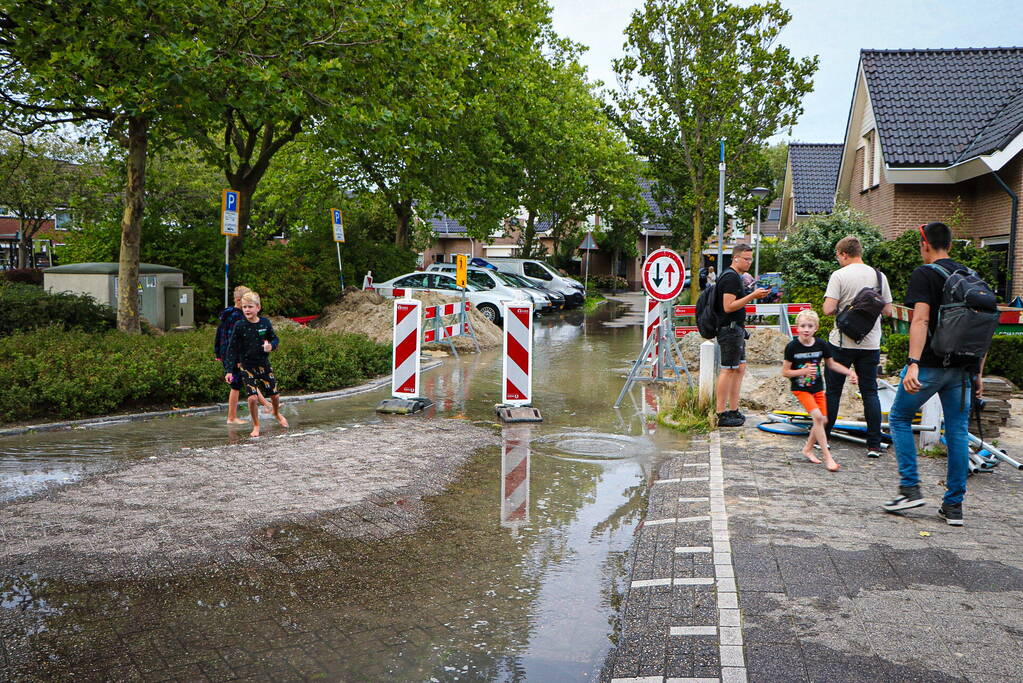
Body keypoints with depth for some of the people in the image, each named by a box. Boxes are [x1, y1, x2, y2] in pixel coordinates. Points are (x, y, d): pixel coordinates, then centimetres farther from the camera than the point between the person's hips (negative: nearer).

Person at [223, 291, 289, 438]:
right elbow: (232, 349, -7)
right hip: (247, 366, -2)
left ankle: (277, 413, 42)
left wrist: (271, 346, -16)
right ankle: (256, 426, 10)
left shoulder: (265, 322, -5)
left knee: (274, 395, 8)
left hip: (264, 365, 2)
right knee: (252, 397, -12)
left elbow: (275, 339, 8)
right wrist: (229, 370, -12)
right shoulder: (240, 326, -9)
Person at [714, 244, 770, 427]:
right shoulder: (731, 277, -15)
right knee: (728, 370, -8)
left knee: (740, 368, 13)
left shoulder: (735, 276, 18)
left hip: (736, 329, 11)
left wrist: (754, 295, 15)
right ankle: (721, 415, -5)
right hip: (730, 329, -11)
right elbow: (728, 307, -22)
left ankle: (734, 411, 18)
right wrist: (752, 296, -21)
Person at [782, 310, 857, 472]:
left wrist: (849, 372, 0)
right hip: (800, 388, -5)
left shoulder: (822, 345, -5)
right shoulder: (792, 347, -15)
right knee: (817, 416, -20)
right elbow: (785, 372, -10)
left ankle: (807, 449, 30)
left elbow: (831, 364, 11)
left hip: (817, 387, 5)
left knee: (823, 420, 7)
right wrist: (803, 371, -24)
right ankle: (827, 457, -15)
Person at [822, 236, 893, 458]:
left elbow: (828, 309, -17)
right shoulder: (879, 276, 3)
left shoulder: (839, 275, -10)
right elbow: (887, 310, 7)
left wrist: (832, 307, 5)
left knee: (833, 390, 8)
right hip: (870, 344, 3)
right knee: (870, 392, 7)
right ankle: (874, 445, 4)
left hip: (842, 343, -3)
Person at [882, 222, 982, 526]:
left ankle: (910, 489, 4)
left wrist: (913, 363, -25)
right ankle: (954, 506, 12)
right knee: (958, 432, 8)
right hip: (962, 368, 6)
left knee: (899, 418, 10)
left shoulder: (924, 274, -6)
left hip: (930, 365, -6)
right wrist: (977, 372, 18)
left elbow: (921, 320, -18)